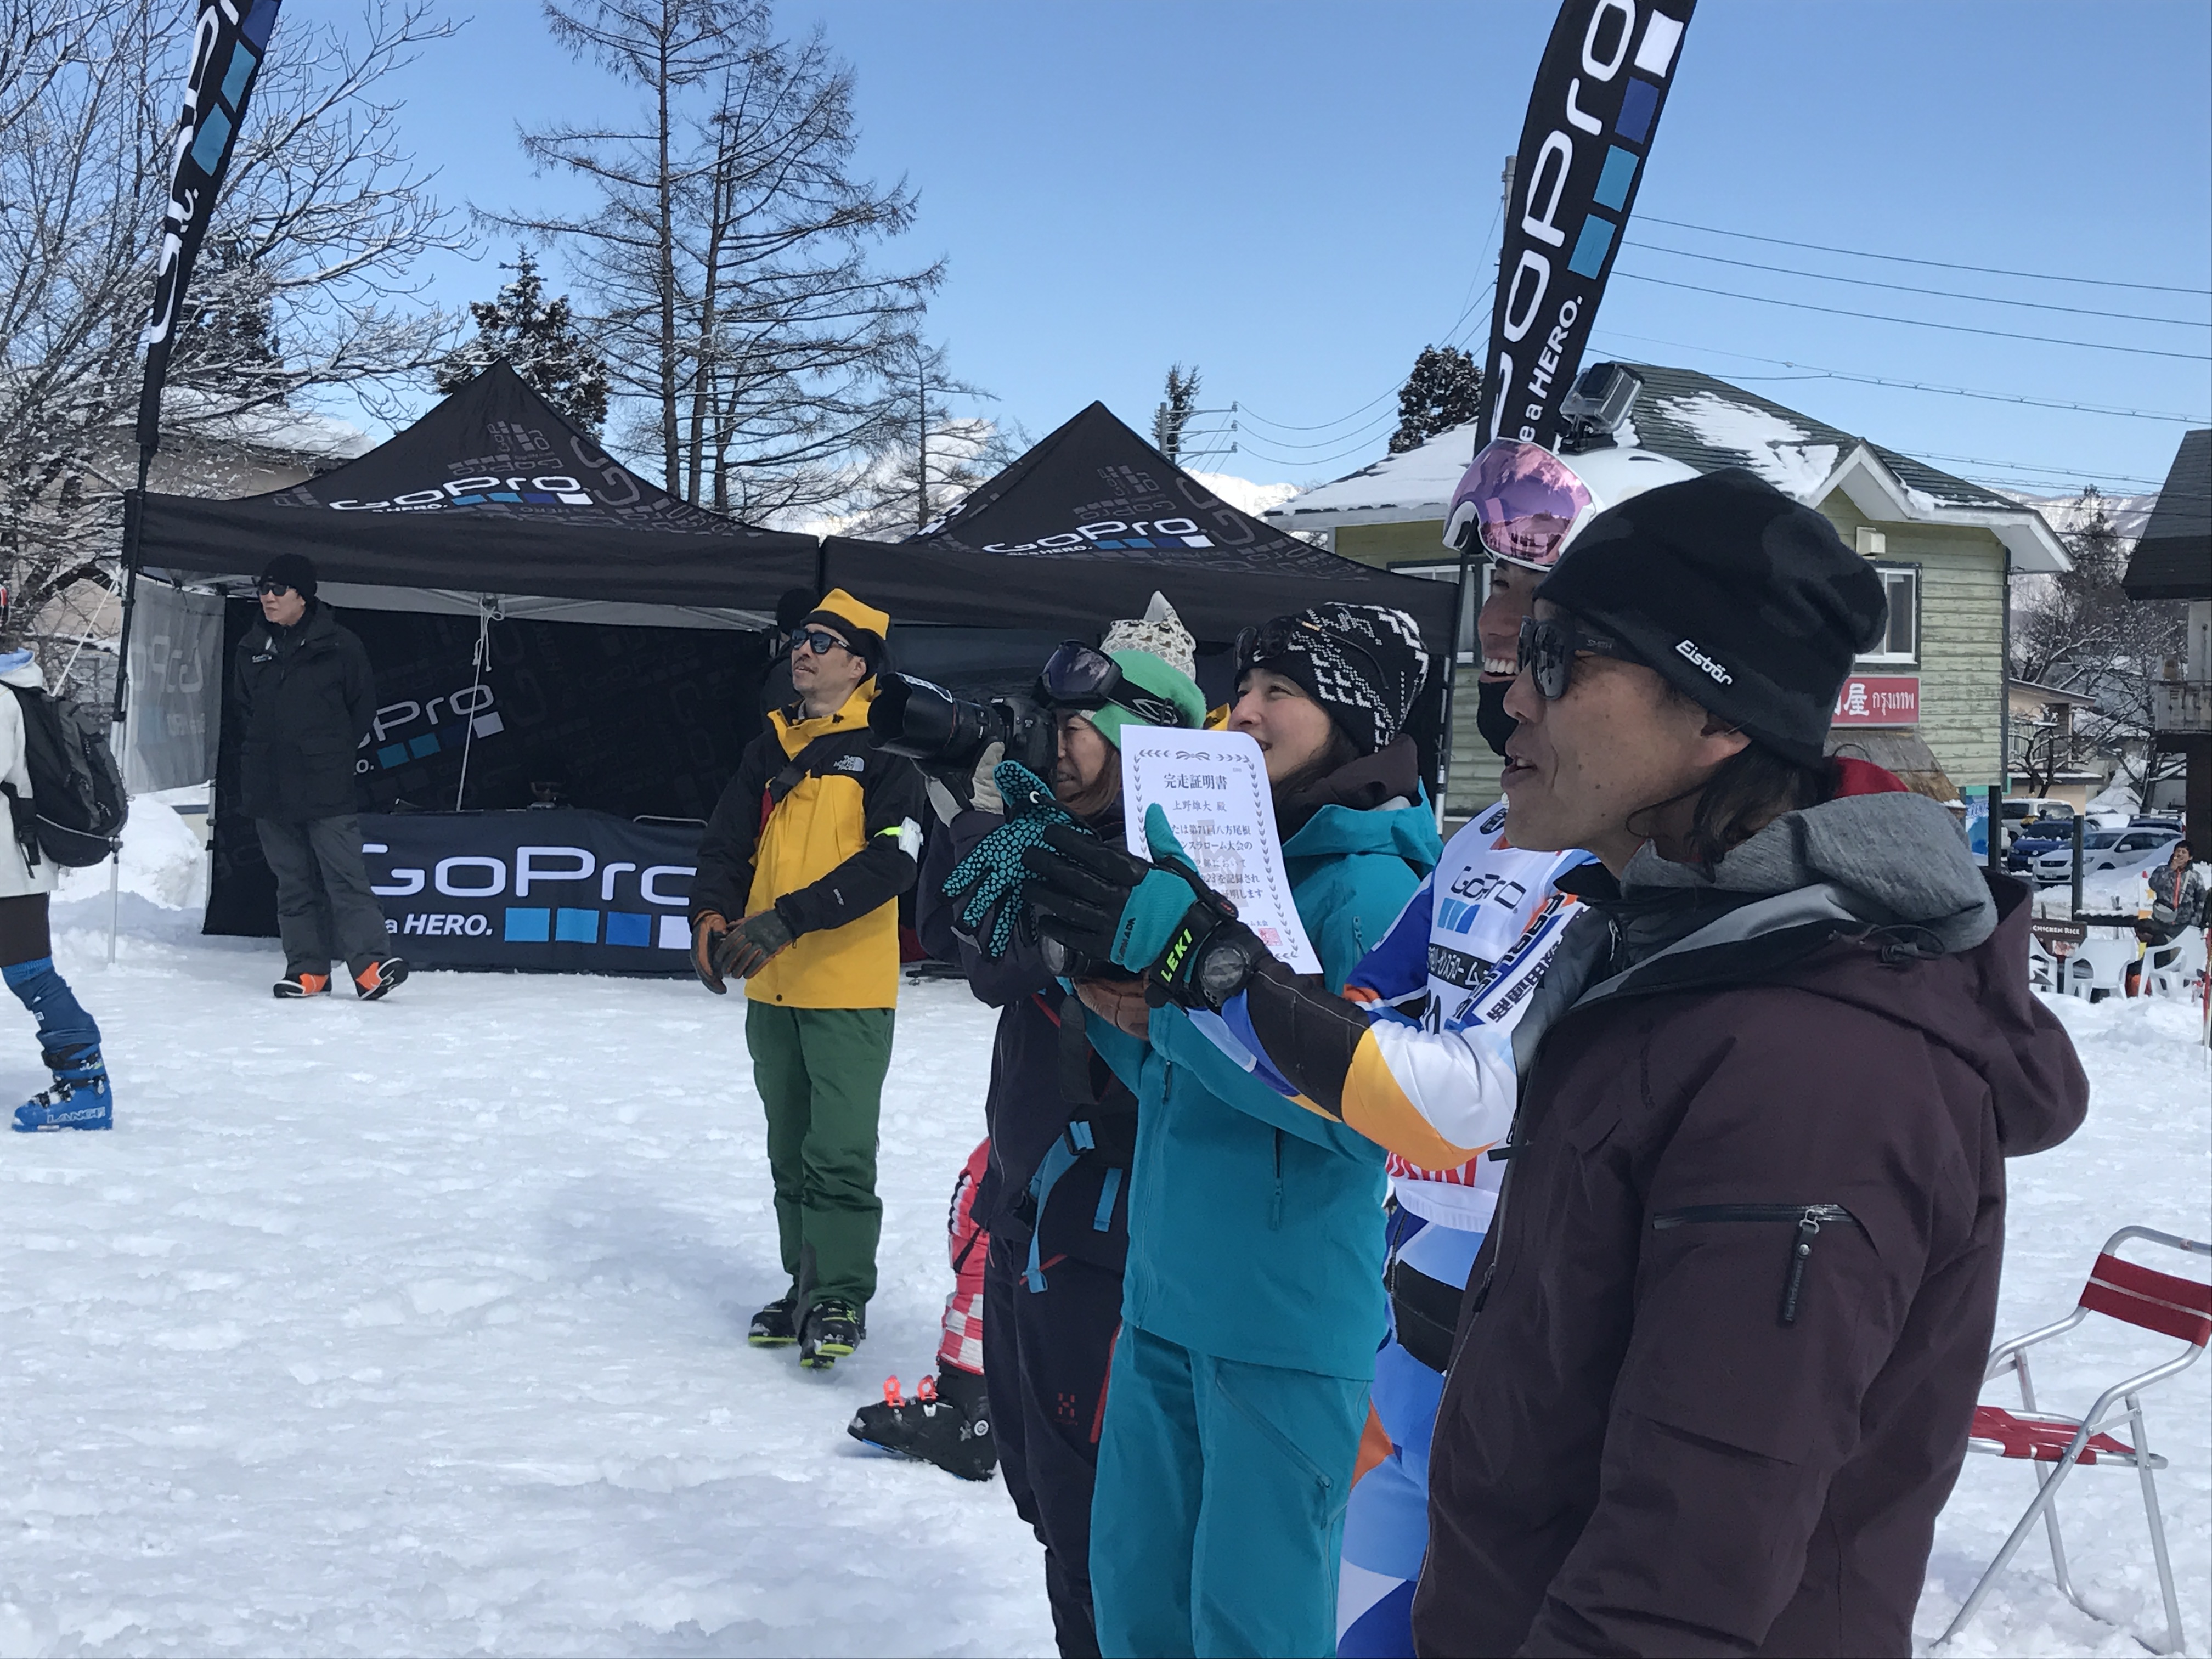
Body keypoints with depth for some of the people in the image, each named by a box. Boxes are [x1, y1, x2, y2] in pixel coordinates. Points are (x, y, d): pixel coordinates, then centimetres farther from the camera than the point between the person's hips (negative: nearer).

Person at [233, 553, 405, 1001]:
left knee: (344, 876, -11)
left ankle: (371, 963, -14)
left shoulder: (338, 645, -4)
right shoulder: (252, 648, 11)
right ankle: (308, 969, 13)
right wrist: (262, 751, 14)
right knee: (293, 881, 8)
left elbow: (364, 704, 5)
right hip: (268, 788, 5)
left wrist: (335, 749, 4)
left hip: (327, 787, -5)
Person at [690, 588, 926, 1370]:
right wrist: (711, 914, -11)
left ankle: (839, 1297, 5)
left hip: (849, 984, -6)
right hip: (771, 985, 6)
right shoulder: (770, 748, 12)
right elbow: (726, 844, 10)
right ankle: (806, 1285, 25)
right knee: (790, 1151, 14)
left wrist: (789, 919, -24)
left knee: (840, 1151, -7)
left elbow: (891, 862, -18)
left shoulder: (888, 750, -7)